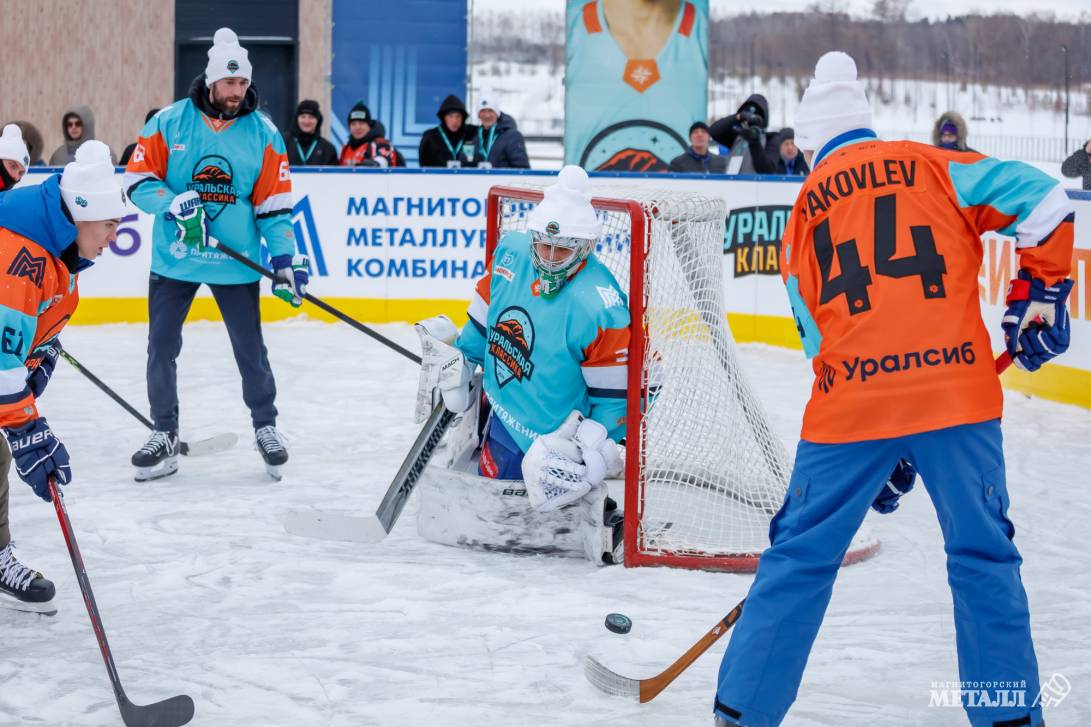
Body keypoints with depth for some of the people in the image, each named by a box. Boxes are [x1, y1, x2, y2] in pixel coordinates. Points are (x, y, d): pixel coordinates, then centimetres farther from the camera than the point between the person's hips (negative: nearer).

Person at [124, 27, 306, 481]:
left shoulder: (262, 133, -1)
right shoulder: (169, 123, -4)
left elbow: (274, 202, 1)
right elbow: (138, 180, -4)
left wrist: (285, 258, -5)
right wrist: (175, 204, -21)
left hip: (237, 262, 0)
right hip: (173, 260, 1)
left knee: (250, 350, 2)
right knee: (161, 348, 5)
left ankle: (266, 427, 22)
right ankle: (164, 434, 20)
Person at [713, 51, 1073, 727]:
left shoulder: (804, 214, 17)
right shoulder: (932, 166, 11)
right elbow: (1043, 200, -1)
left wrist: (879, 452, 24)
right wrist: (1042, 292, 12)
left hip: (851, 400, 1)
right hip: (957, 387, -1)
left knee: (802, 554, 12)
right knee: (984, 553, 13)